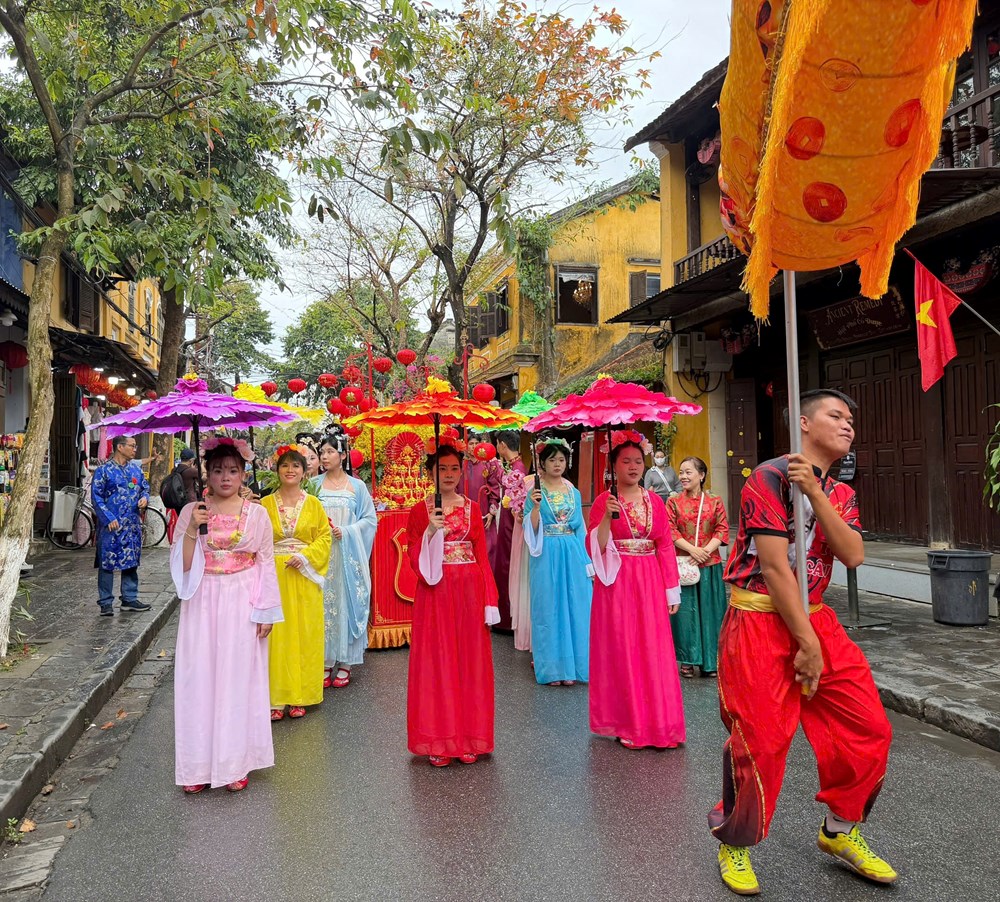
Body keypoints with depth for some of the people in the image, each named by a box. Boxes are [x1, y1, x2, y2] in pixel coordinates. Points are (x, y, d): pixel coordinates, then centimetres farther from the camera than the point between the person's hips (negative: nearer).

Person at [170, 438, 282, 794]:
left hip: (241, 606, -1)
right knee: (199, 679, 3)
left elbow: (266, 564, 2)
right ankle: (199, 765, 16)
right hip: (202, 605, 1)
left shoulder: (257, 514, 1)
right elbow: (183, 565, -1)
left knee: (238, 679, 4)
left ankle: (235, 763, 18)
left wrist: (266, 611, -1)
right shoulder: (192, 512, 2)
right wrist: (193, 529, -16)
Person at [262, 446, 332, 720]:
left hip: (304, 576, 0)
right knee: (276, 634, 1)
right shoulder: (265, 504, 4)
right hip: (273, 575, 0)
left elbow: (324, 536, 1)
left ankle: (299, 697, 14)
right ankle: (276, 698, 11)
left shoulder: (313, 503, 4)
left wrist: (306, 556, -12)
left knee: (304, 633, 4)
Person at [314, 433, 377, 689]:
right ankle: (325, 661, 13)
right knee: (322, 603, 2)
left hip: (348, 554, -1)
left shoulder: (357, 486, 4)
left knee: (346, 601, 2)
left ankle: (345, 661, 12)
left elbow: (370, 519, 2)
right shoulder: (314, 485, 7)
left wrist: (346, 532, -10)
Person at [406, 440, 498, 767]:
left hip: (469, 592, 2)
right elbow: (414, 558, -3)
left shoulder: (472, 509, 6)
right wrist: (430, 531, -18)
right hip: (435, 593, -1)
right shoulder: (420, 510, 2)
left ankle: (469, 739, 19)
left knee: (470, 661, 6)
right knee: (436, 662, 2)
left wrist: (490, 601, -2)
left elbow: (483, 557, 3)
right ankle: (438, 742, 14)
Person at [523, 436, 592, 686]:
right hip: (547, 556, -4)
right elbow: (532, 529, -6)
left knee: (574, 608, 5)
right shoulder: (535, 492, -2)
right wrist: (535, 506, -22)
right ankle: (552, 667, 12)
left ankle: (570, 665, 17)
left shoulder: (574, 492, 10)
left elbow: (581, 528, 12)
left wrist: (586, 560, 8)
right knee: (549, 609, 2)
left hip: (573, 555, 4)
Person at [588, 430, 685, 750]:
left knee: (655, 653, 4)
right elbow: (595, 548, -7)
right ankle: (627, 725, 15)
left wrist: (672, 590, 2)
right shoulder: (604, 501, -2)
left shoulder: (654, 501, 7)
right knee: (622, 653, 2)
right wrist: (607, 517, -21)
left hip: (650, 585, 3)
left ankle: (658, 724, 17)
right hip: (617, 584, -3)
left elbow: (666, 546, 6)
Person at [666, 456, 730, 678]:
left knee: (709, 610, 5)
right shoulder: (674, 502, 4)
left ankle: (710, 660, 17)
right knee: (685, 611, 1)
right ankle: (688, 660, 13)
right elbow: (670, 531, -3)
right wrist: (692, 549, -15)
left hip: (710, 564, 1)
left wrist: (706, 550, -14)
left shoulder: (715, 502, 6)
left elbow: (722, 530, 0)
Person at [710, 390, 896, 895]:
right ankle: (734, 843, 21)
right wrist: (807, 644, -14)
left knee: (868, 730, 6)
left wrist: (815, 493, -15)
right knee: (761, 743, -4)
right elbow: (774, 568, -16)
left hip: (815, 619, 8)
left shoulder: (840, 495, 13)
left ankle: (839, 832, 30)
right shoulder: (770, 477, -11)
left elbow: (853, 556, -6)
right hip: (759, 623, -7)